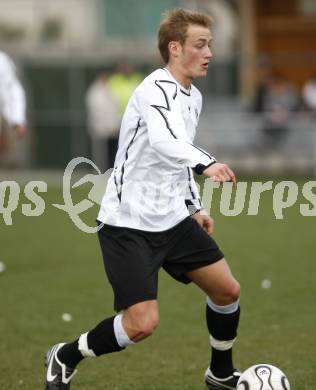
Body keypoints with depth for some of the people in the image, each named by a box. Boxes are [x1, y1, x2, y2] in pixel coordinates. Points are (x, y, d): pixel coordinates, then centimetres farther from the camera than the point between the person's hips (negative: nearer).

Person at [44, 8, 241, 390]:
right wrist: (205, 163, -57)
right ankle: (65, 358, 8)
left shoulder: (193, 97, 10)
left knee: (227, 290, 7)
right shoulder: (157, 89, -19)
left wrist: (194, 206, 23)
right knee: (143, 323, -16)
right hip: (128, 224, -9)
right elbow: (164, 141, -41)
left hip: (173, 219, 9)